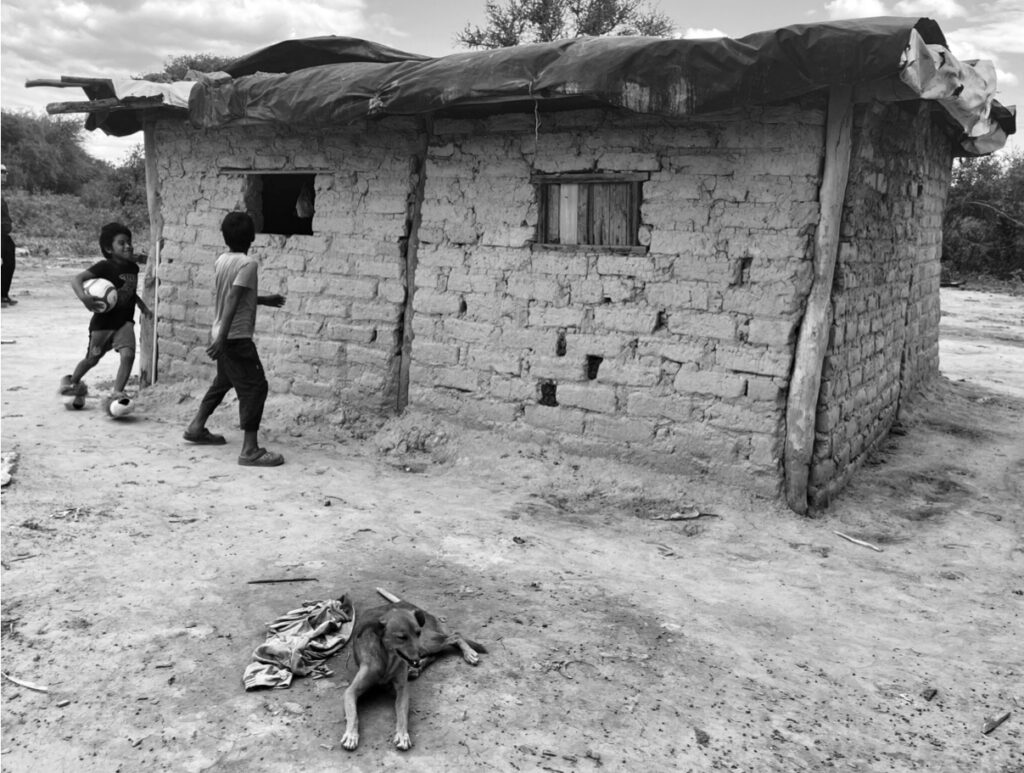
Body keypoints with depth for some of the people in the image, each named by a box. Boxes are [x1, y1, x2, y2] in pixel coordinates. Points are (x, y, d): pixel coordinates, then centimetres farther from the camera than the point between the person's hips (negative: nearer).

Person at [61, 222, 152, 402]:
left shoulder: (133, 268, 4)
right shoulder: (104, 267, -15)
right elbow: (76, 279, -23)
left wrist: (143, 306, 15)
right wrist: (83, 296, -41)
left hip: (125, 321, 4)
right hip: (103, 322, -4)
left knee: (128, 354, -20)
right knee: (92, 359, 14)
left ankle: (117, 393, -12)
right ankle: (72, 382, 43)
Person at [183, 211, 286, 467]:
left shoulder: (221, 261, 9)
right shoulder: (248, 264, -16)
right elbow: (232, 300, -24)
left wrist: (264, 299, 31)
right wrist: (222, 337, -28)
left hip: (222, 336, 9)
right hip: (237, 338, -9)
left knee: (223, 381, 26)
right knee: (254, 388, -7)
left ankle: (196, 427, 38)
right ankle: (250, 450, -10)